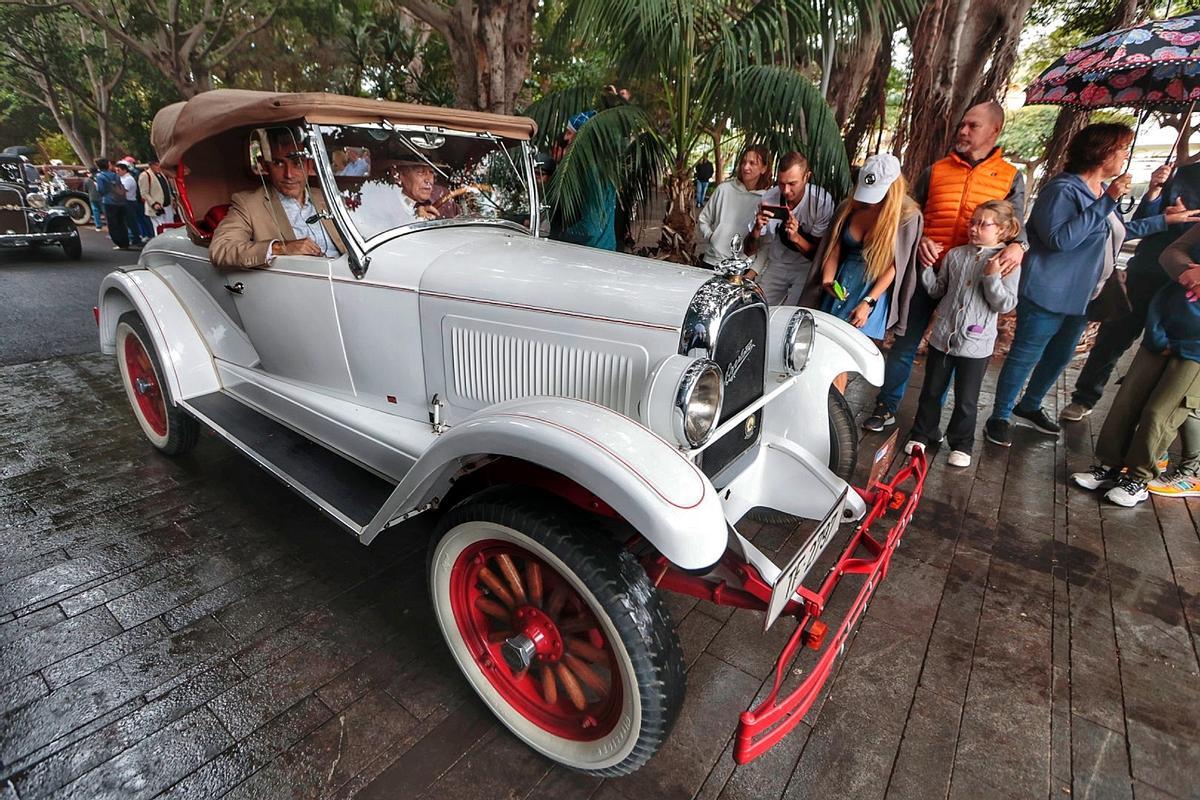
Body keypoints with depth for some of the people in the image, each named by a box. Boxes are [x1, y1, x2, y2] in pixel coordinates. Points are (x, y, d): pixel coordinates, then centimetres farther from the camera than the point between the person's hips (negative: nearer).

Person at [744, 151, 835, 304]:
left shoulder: (822, 201, -19)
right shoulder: (768, 197, -12)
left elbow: (818, 254, -12)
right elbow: (749, 251, -8)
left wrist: (796, 237, -31)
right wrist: (757, 229, -30)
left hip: (807, 266, -2)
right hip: (776, 264, 3)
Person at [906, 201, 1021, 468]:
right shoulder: (955, 255, 2)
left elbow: (1006, 305, -11)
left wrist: (992, 278, -23)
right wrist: (927, 267, -3)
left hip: (975, 345, -3)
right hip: (942, 336, 3)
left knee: (966, 400, 8)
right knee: (931, 391, 15)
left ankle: (961, 444, 26)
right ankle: (922, 434, 31)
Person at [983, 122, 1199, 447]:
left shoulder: (1102, 190, 11)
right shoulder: (1063, 189, -16)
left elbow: (1120, 229, 26)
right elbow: (1059, 238, -29)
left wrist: (1165, 219, 25)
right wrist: (1106, 202, -26)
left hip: (1081, 296, 10)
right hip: (1049, 295, -10)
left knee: (1059, 357, 20)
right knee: (1024, 357, -2)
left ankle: (1029, 406, 37)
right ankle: (999, 417, 10)